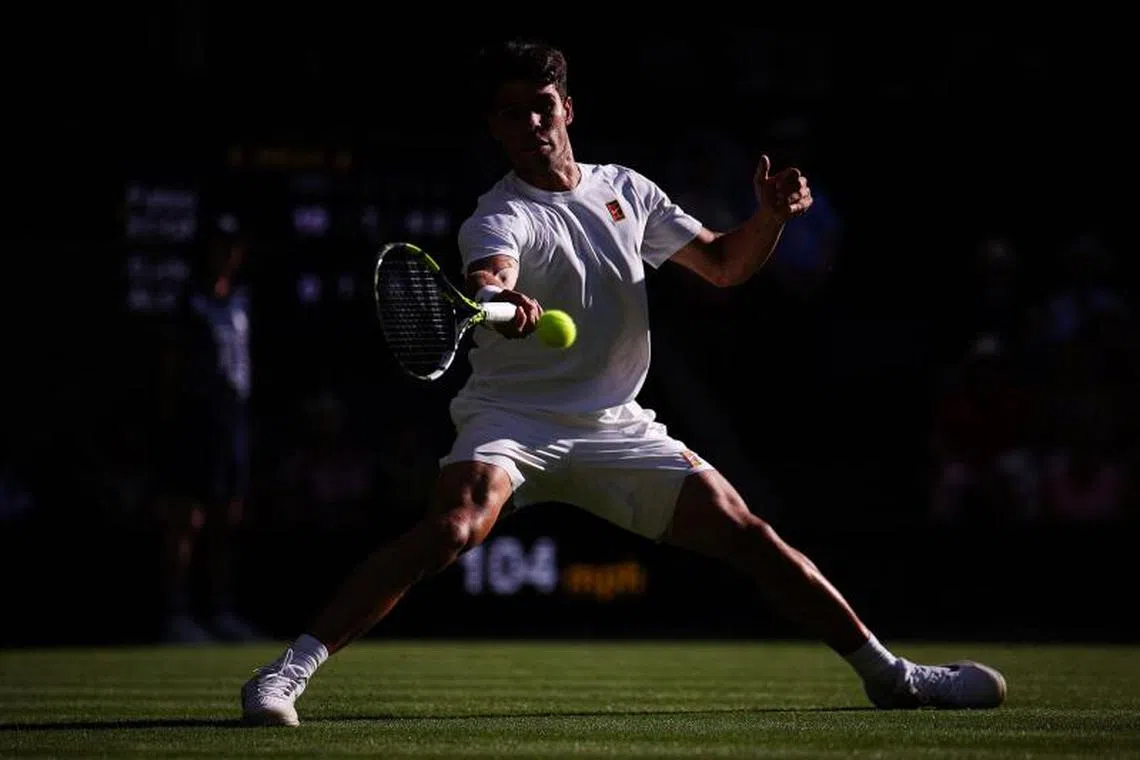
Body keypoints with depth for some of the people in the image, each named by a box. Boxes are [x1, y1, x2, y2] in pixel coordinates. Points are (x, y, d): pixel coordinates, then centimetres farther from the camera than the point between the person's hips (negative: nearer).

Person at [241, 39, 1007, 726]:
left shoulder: (626, 190, 6)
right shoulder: (502, 216, -13)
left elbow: (724, 264, 15)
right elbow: (489, 274, -37)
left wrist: (770, 217, -6)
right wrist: (499, 301, -62)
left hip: (616, 428, 5)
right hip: (515, 420, -5)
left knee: (746, 533, -3)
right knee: (454, 527, -32)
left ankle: (889, 672, 10)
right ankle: (289, 671, -33)